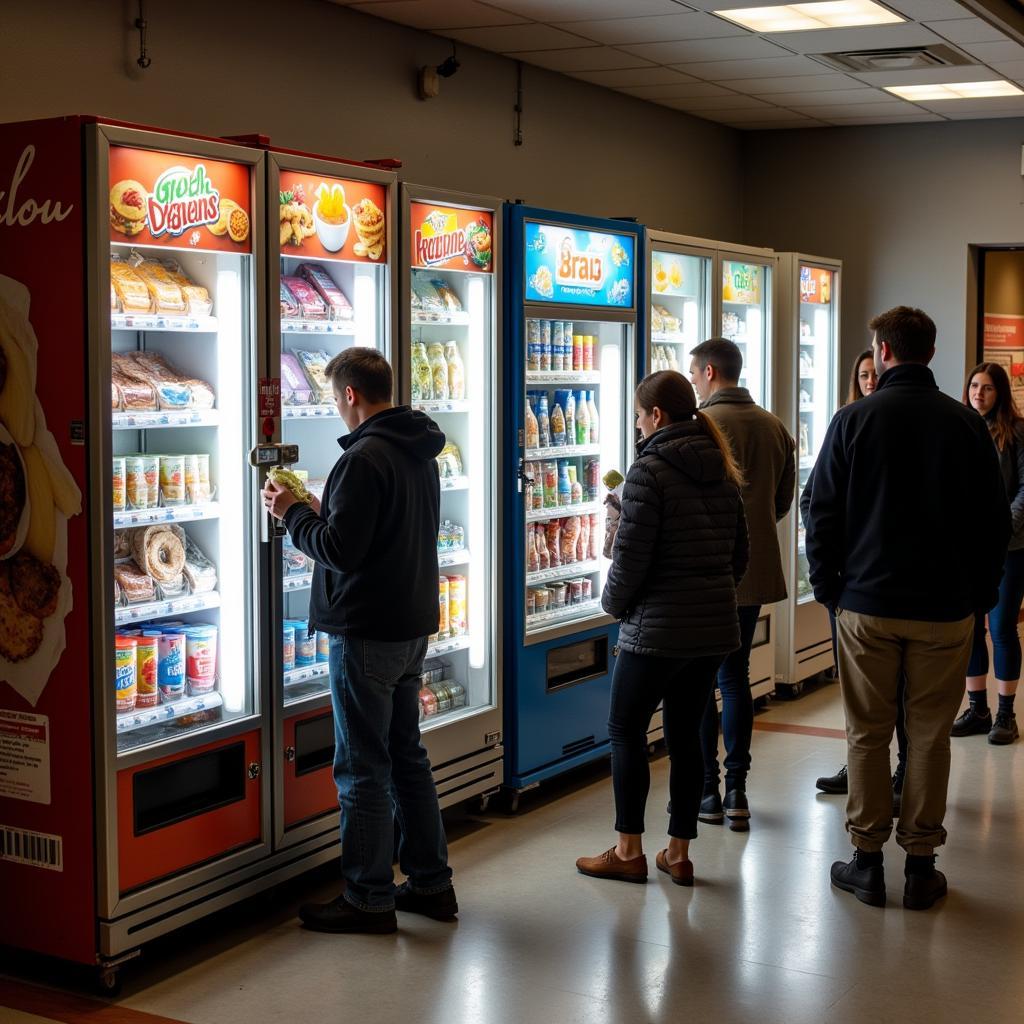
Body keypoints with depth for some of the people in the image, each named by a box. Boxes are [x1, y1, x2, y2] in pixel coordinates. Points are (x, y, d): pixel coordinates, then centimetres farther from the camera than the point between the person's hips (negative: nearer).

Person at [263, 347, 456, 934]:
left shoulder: (366, 458, -19)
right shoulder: (421, 454, 11)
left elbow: (340, 550, -22)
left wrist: (293, 512, -7)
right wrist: (322, 513, 16)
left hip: (368, 634, -9)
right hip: (414, 623, 9)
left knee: (363, 769, 0)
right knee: (407, 754, 17)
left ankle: (370, 899, 9)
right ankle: (431, 882, 24)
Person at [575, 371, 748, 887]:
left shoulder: (649, 470, -14)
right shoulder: (721, 472, 10)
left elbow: (630, 554, -15)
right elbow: (739, 552, 14)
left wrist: (614, 603, 1)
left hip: (656, 628, -7)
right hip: (714, 626, 7)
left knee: (626, 729, 7)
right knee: (686, 734, 12)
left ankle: (629, 851, 11)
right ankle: (678, 853, 17)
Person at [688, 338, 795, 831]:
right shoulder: (775, 427, 7)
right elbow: (783, 502, 13)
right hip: (755, 571, 6)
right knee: (735, 677, 14)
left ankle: (706, 791, 9)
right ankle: (736, 790, 13)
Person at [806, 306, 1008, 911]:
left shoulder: (854, 420, -5)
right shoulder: (967, 424, -1)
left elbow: (824, 514, -3)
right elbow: (995, 520, 3)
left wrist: (827, 586, 8)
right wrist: (981, 592, 12)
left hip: (867, 604, -1)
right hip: (945, 608, 1)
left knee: (868, 734, 8)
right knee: (930, 735, 8)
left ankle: (867, 860, 14)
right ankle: (921, 865, 13)